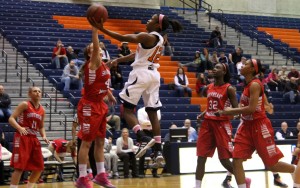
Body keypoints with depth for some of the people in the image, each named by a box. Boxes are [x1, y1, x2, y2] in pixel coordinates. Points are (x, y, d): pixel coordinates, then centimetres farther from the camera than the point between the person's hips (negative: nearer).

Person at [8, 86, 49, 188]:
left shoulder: (42, 110, 13)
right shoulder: (25, 105, -5)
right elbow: (11, 119, -12)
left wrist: (44, 136, 3)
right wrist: (20, 128, -29)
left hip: (34, 139, 7)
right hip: (22, 138, -7)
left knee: (39, 167, 9)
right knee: (19, 167, -13)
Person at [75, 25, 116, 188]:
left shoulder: (101, 64, 12)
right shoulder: (93, 63, -12)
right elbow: (95, 48, -30)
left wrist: (109, 94, 26)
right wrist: (94, 31, -35)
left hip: (99, 106, 9)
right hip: (89, 106, -9)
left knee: (100, 142, 12)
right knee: (86, 142, -5)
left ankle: (100, 175, 20)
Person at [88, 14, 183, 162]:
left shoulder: (147, 37, -13)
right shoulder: (160, 39, 14)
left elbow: (122, 38, -22)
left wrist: (101, 29, -21)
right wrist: (118, 60, 22)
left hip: (141, 73, -8)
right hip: (154, 75, 8)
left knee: (127, 109, -1)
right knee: (152, 112, 9)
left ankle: (143, 138, -20)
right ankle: (158, 149, 5)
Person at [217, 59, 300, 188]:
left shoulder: (255, 85, -17)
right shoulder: (248, 85, 11)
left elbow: (251, 109, -25)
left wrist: (230, 111, -16)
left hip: (259, 126, -9)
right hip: (247, 126, 9)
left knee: (271, 165, 1)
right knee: (236, 161, -4)